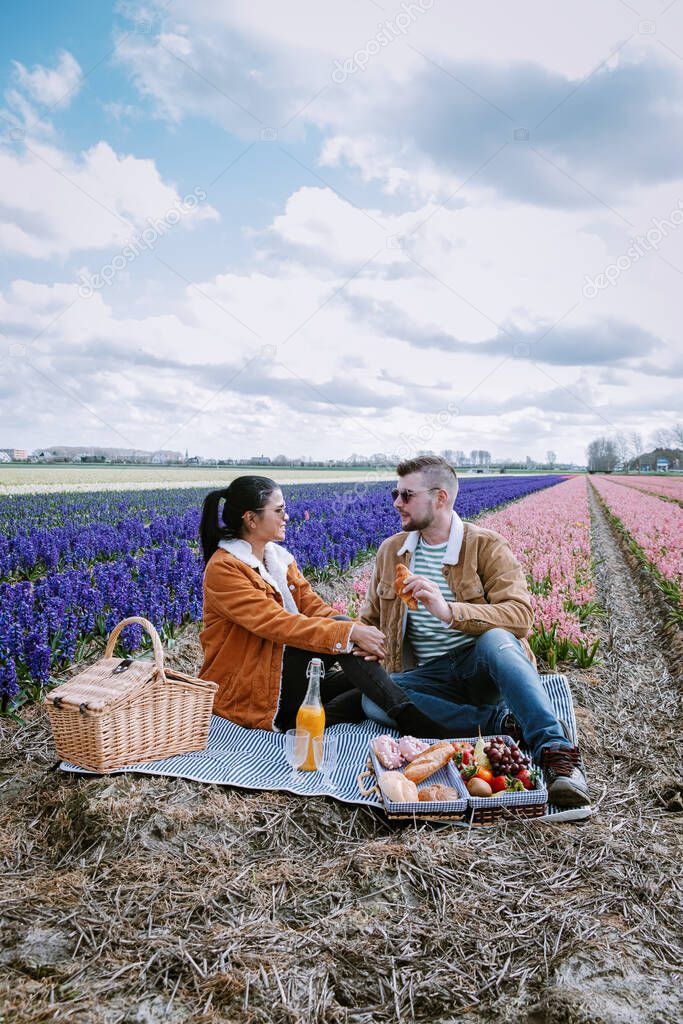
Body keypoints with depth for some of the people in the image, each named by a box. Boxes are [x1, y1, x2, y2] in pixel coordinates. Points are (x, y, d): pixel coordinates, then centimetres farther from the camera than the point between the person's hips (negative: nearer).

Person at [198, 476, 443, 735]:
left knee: (370, 689, -9)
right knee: (341, 632, -25)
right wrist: (349, 632, -30)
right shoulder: (222, 569, -14)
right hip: (245, 692, -8)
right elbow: (278, 623, -24)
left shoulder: (279, 557, 11)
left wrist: (362, 631, -19)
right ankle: (408, 716, -28)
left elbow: (314, 606, 1)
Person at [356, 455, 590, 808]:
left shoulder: (487, 547, -4)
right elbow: (370, 616, 22)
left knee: (496, 638, -37)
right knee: (372, 699, -27)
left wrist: (450, 611, -31)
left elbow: (520, 615, -17)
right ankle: (502, 723, -23)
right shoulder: (391, 551, 11)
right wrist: (361, 640, -3)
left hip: (482, 665, -4)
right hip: (431, 676, 4)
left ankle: (556, 752, -40)